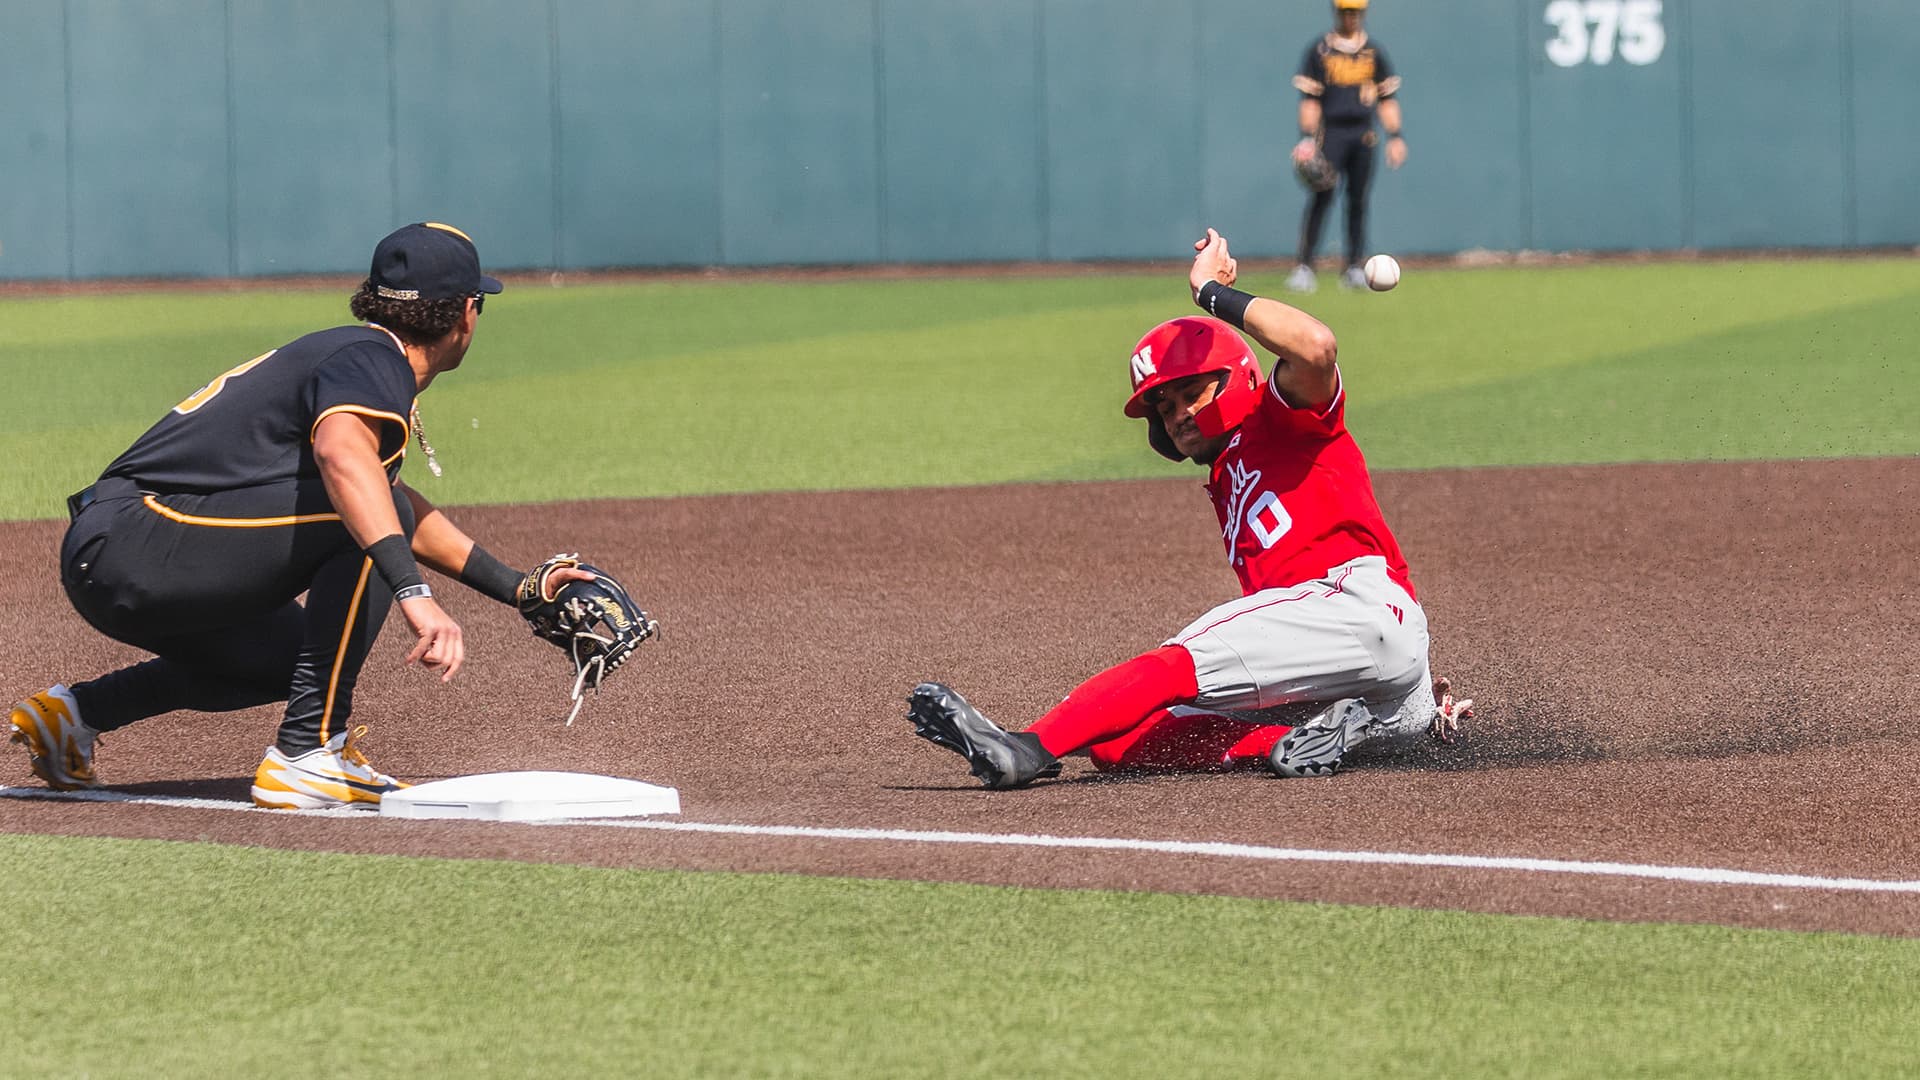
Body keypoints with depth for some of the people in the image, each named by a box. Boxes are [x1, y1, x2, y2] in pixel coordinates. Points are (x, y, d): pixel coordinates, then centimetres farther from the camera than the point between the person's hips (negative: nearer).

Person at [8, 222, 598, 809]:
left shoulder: (367, 357, 23)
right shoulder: (375, 361, -10)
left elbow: (403, 514, 38)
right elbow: (342, 456, -34)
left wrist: (518, 586, 36)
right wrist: (414, 595, -43)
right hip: (134, 546, -11)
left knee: (289, 654, 29)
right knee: (370, 515, -17)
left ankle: (79, 710, 25)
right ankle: (311, 753, -17)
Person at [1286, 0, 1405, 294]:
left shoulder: (1374, 53, 10)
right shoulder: (1319, 51, 3)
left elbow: (1388, 99, 10)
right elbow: (1310, 100, 0)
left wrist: (1395, 137, 2)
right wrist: (1307, 139, -10)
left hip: (1363, 135, 3)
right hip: (1330, 133, -3)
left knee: (1358, 200, 1)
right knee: (1320, 198, -12)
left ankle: (1354, 268, 6)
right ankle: (1304, 267, -14)